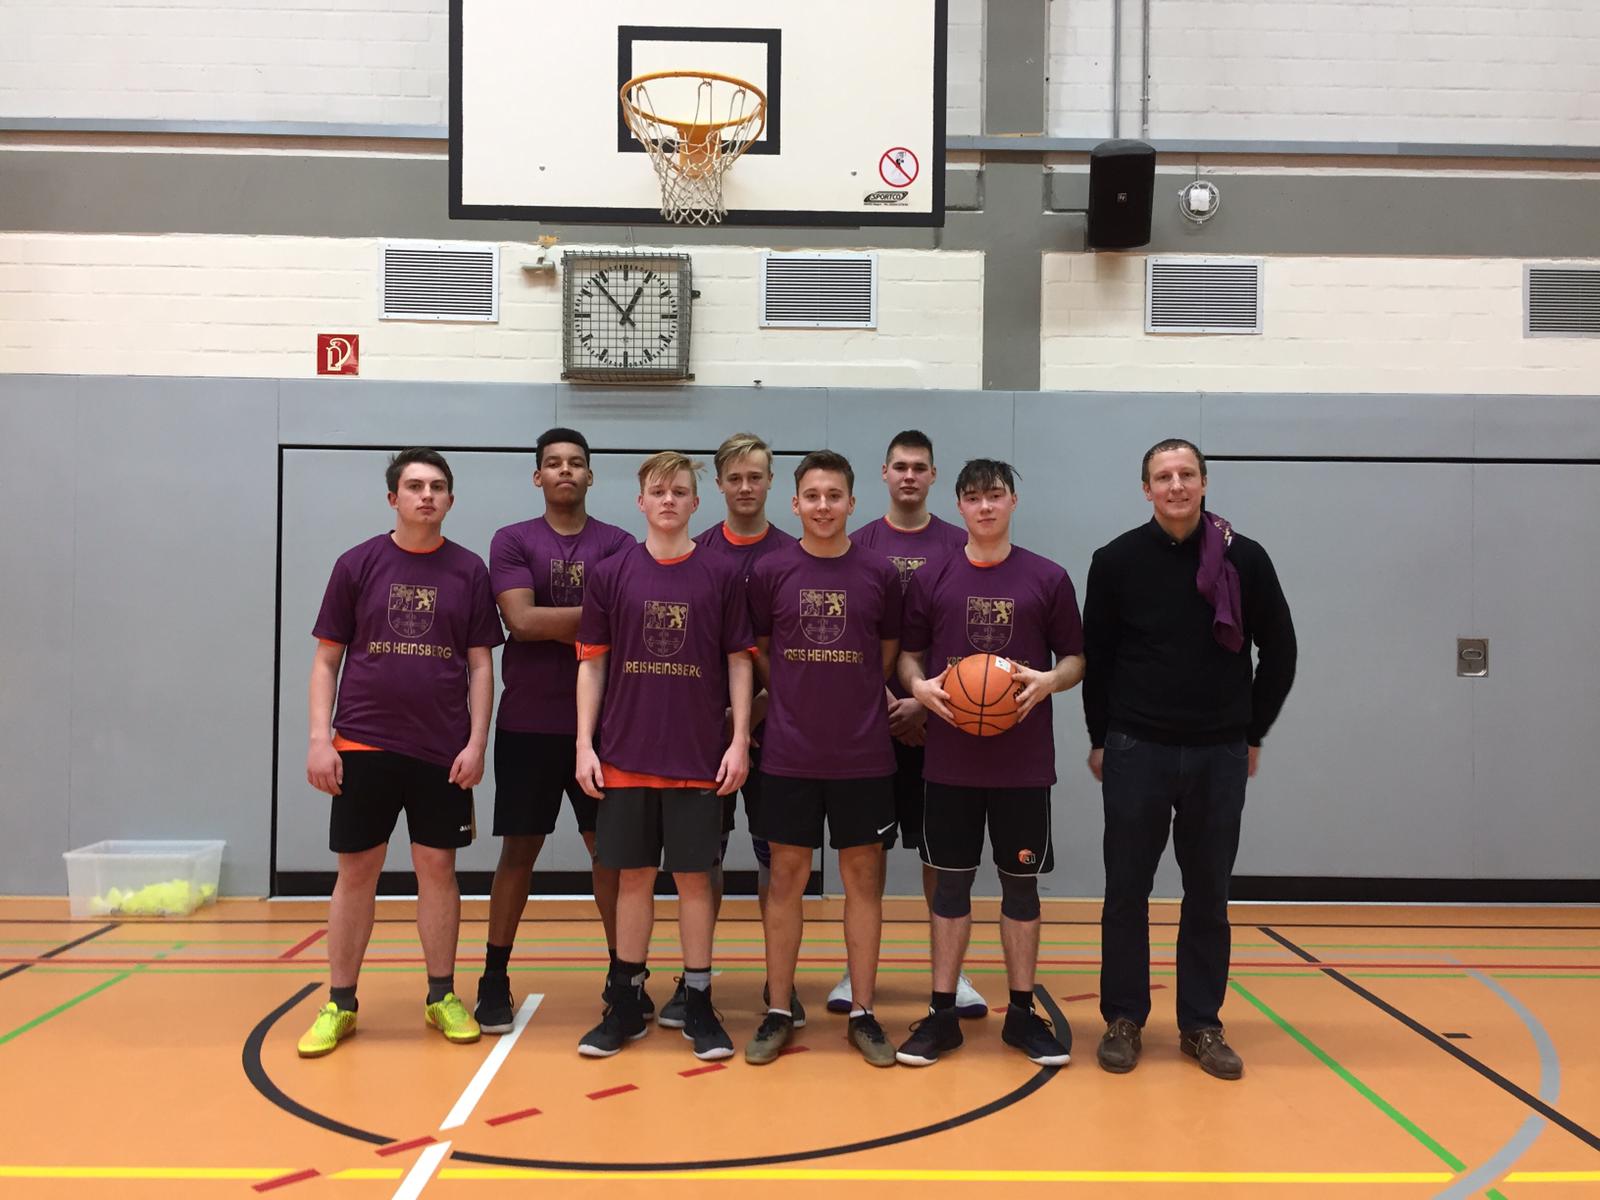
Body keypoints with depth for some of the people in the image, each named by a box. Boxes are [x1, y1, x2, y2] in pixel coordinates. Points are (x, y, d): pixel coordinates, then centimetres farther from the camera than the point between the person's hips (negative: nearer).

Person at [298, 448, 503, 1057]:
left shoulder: (469, 571, 3)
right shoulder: (358, 564, 2)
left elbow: (480, 664, 4)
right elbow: (326, 659, 4)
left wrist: (476, 743, -5)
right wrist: (320, 739, -5)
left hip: (443, 750, 0)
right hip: (363, 745, 0)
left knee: (437, 867, 6)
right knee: (356, 870, 5)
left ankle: (442, 996, 19)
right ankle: (340, 1004, 17)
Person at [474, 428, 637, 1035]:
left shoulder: (617, 544, 4)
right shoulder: (512, 541, 2)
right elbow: (522, 620, -12)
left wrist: (556, 626, -14)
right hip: (528, 723, -1)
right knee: (519, 849, 6)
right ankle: (495, 979, 17)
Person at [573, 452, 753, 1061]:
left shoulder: (721, 576, 1)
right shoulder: (611, 574, 3)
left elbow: (739, 662, 3)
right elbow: (592, 663, 5)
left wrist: (739, 741, -4)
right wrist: (585, 744, -1)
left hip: (699, 758, -1)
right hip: (625, 757, 1)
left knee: (694, 876, 6)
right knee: (633, 876, 9)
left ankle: (697, 1003, 18)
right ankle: (626, 1001, 21)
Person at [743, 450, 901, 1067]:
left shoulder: (880, 573, 0)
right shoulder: (770, 571, -1)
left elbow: (888, 653, 10)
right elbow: (759, 652, 9)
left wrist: (852, 699, 7)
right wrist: (798, 698, 5)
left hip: (863, 755, 0)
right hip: (789, 755, 0)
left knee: (863, 876, 7)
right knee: (787, 876, 7)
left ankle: (863, 1014, 18)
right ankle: (779, 1012, 18)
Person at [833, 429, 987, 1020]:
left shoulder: (957, 545, 3)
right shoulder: (859, 544, 4)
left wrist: (925, 700, -10)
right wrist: (886, 700, -9)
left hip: (936, 718, 0)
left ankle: (950, 970, 15)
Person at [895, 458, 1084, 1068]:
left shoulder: (1049, 578, 1)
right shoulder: (931, 579, 3)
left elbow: (1075, 658, 5)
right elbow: (907, 652, 8)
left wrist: (1048, 681, -15)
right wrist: (919, 684, -12)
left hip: (1024, 762, 0)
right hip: (950, 760, 0)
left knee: (1021, 883, 8)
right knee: (951, 882, 7)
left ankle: (1022, 1013, 22)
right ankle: (942, 1013, 17)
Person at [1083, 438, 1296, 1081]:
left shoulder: (1244, 559, -1)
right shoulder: (1116, 561, -2)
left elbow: (1278, 650, 7)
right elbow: (1095, 655, 5)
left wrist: (1253, 734, 7)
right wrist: (1099, 738, 5)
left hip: (1220, 755, 1)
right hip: (1135, 752, 0)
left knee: (1208, 894, 9)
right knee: (1126, 891, 5)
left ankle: (1201, 1026, 21)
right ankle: (1123, 1020, 18)